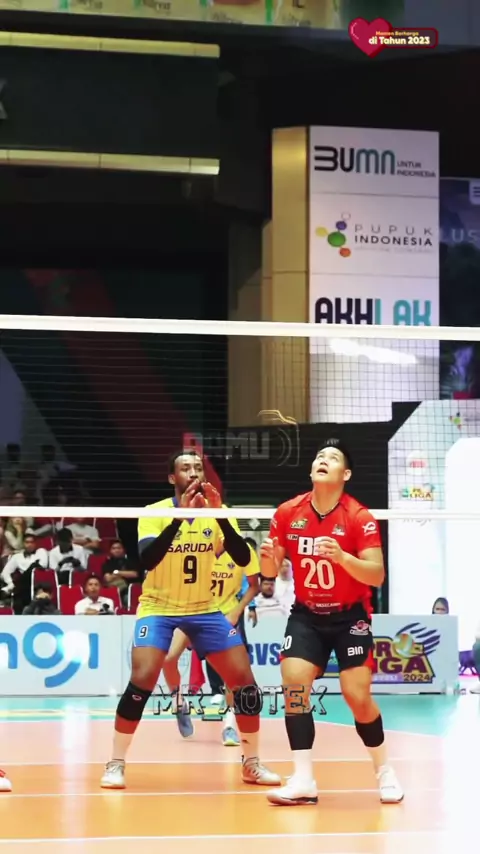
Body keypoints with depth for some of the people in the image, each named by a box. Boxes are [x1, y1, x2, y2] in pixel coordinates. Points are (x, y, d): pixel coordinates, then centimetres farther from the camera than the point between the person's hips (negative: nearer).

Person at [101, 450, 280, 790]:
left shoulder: (216, 513, -3)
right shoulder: (155, 513, -12)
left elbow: (243, 559, -15)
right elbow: (146, 560, -28)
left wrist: (219, 515, -28)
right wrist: (180, 516, -36)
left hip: (205, 610, 4)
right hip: (159, 608, -3)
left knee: (245, 679, -4)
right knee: (142, 681, -21)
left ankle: (252, 763, 12)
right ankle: (116, 764, -6)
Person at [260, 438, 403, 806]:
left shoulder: (360, 517, -16)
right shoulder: (288, 513, -6)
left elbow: (377, 576, -20)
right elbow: (272, 571, 2)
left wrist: (342, 557, -37)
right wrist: (268, 558, -21)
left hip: (350, 616, -3)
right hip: (306, 615, 3)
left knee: (358, 695, -9)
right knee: (294, 682, -15)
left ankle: (384, 772, 15)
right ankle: (304, 781, -9)